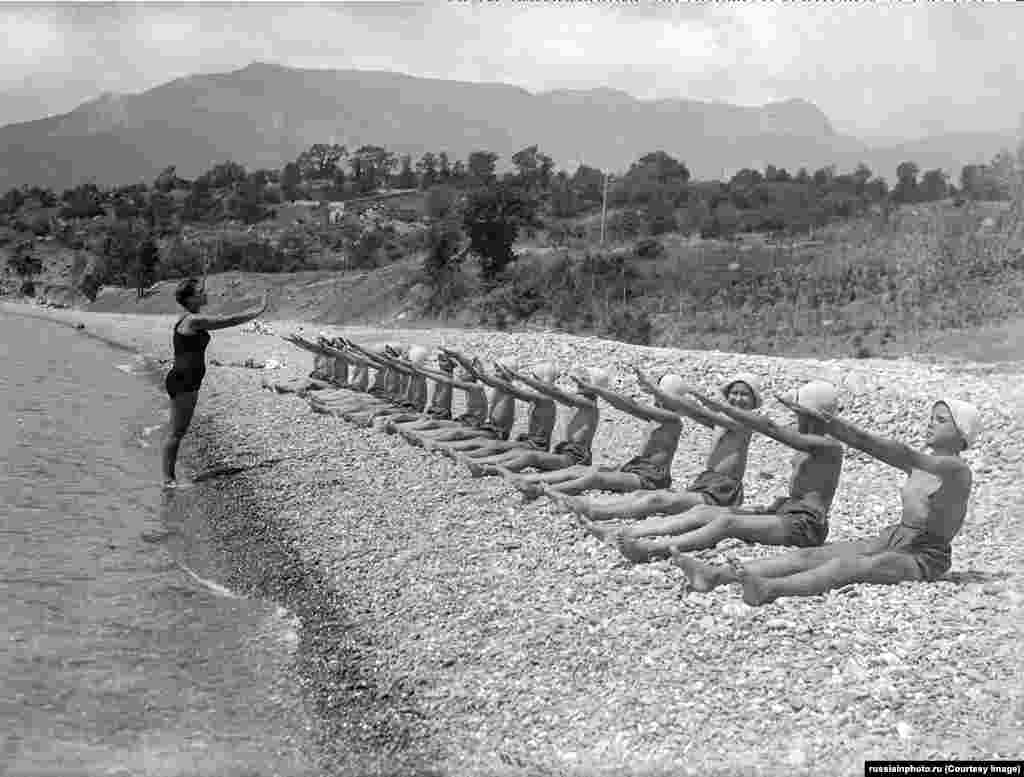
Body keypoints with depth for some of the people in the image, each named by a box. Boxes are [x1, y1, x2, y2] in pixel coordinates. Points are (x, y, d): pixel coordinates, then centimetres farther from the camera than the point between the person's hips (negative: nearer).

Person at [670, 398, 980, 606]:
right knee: (809, 554, -13)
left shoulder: (956, 469, -10)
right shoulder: (919, 464, 16)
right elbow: (863, 443, 9)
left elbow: (906, 455, -26)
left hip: (925, 556, -7)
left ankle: (770, 589, -59)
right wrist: (821, 418, -5)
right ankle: (715, 575, -28)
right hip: (892, 540, 7)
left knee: (846, 566, -34)